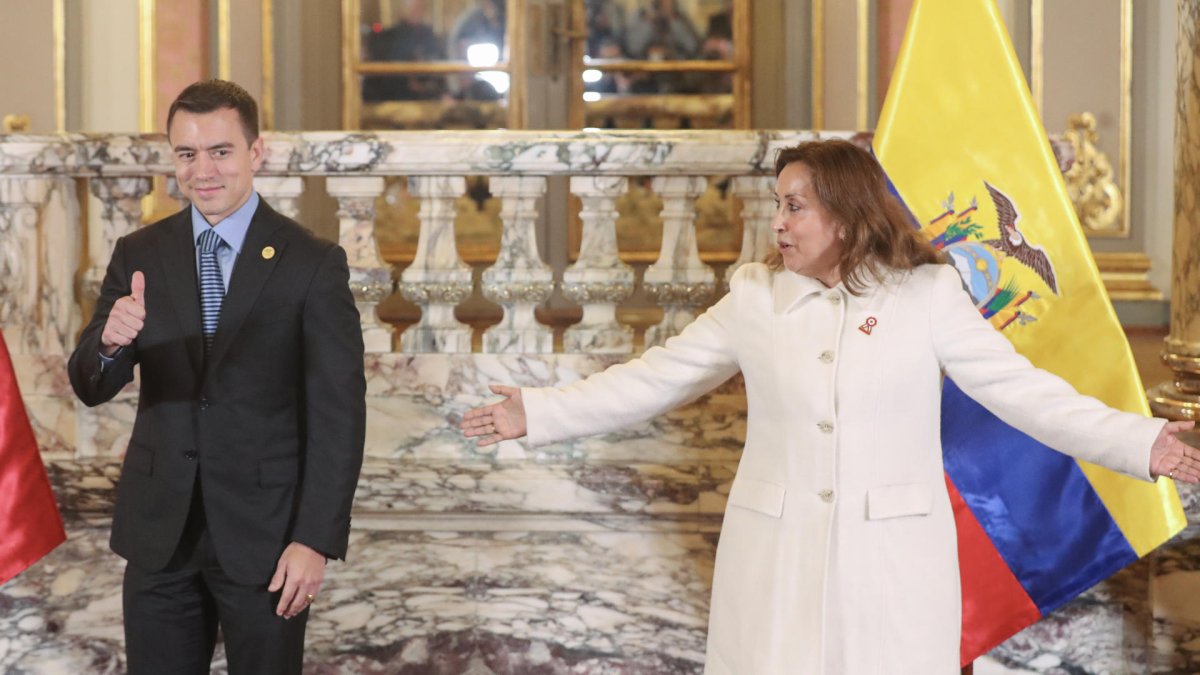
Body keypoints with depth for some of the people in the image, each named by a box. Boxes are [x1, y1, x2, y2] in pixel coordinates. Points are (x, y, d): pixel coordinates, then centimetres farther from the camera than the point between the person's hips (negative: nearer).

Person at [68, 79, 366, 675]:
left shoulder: (313, 264, -6)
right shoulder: (139, 256, 4)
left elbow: (338, 413, -7)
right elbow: (90, 386, 1)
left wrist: (317, 539, -13)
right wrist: (110, 341, -22)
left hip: (265, 534, -3)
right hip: (158, 534, 3)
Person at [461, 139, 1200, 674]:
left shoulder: (926, 293, -3)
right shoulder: (756, 296, 4)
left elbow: (1020, 387, -5)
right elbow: (655, 378, 9)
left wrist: (1139, 443, -15)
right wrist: (540, 414, 7)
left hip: (892, 558, -2)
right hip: (776, 554, 2)